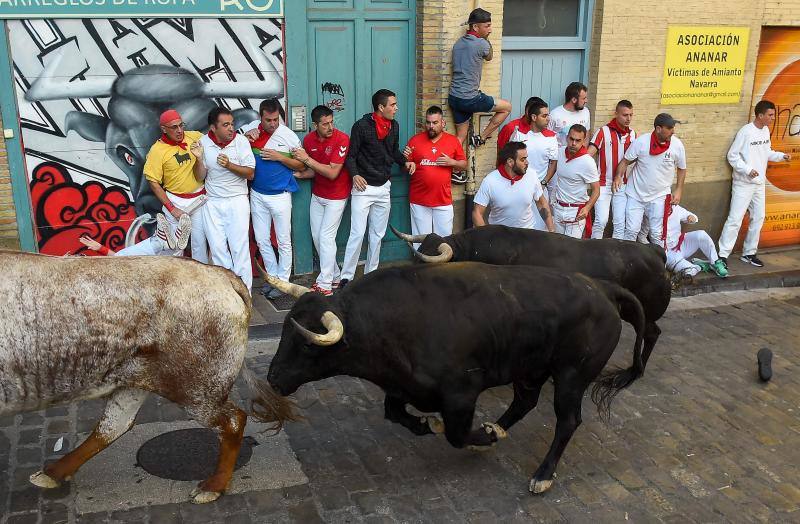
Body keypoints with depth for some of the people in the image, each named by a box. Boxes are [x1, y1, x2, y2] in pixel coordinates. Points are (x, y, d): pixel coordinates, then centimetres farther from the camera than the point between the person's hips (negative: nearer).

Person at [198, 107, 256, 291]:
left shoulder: (240, 141, -9)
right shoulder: (203, 142, -3)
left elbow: (250, 173, -7)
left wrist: (229, 165, -21)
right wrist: (199, 159, -17)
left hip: (237, 200, -2)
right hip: (212, 203, 3)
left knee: (240, 247, -2)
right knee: (217, 248, 7)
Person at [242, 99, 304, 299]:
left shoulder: (289, 136, -10)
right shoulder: (250, 129, -3)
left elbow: (301, 165, -4)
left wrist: (279, 157, -18)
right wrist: (245, 136, -11)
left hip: (280, 196, -3)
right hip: (257, 195, 4)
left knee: (284, 241, 5)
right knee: (261, 240, 11)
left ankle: (283, 281, 17)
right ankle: (273, 277, 26)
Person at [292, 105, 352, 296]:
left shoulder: (341, 139, -21)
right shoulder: (308, 140, -3)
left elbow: (332, 173, -25)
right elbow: (313, 171, 8)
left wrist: (307, 159, -25)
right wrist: (297, 174, -10)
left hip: (336, 196, -6)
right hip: (317, 194, 6)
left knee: (326, 237, -8)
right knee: (316, 236, 9)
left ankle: (325, 284, 0)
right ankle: (334, 276, 23)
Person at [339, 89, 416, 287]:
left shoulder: (394, 126, 6)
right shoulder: (361, 126, -11)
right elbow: (351, 155, -8)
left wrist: (405, 162, 0)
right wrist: (355, 174, -24)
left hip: (384, 188, 6)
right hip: (363, 187, -6)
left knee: (378, 235, 11)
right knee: (357, 234, -8)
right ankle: (346, 277, 2)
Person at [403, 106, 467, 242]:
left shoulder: (453, 141, 3)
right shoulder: (415, 140, 2)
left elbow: (464, 164, 10)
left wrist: (452, 162, -9)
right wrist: (406, 159, -14)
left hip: (443, 200, 1)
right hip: (419, 201, 0)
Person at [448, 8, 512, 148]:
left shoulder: (458, 42, 10)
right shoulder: (481, 44, -12)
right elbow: (489, 57, 9)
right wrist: (486, 39, 16)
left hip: (454, 98, 8)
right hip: (470, 99, -8)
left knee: (460, 137, 16)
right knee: (507, 107, 9)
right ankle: (480, 138, 11)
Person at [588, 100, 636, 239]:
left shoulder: (633, 134, 4)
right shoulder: (603, 131, -10)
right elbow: (589, 153, -16)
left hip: (622, 184, 4)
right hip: (603, 183, -4)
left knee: (620, 222, 7)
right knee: (601, 220, -8)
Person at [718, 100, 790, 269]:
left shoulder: (766, 130, 7)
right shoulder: (745, 131, -15)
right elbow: (732, 155, -13)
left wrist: (781, 156, 1)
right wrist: (747, 170, -20)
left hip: (759, 184, 8)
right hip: (744, 184, -8)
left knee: (758, 218, 11)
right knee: (735, 219, -9)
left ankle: (749, 253, 22)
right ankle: (723, 255, -5)